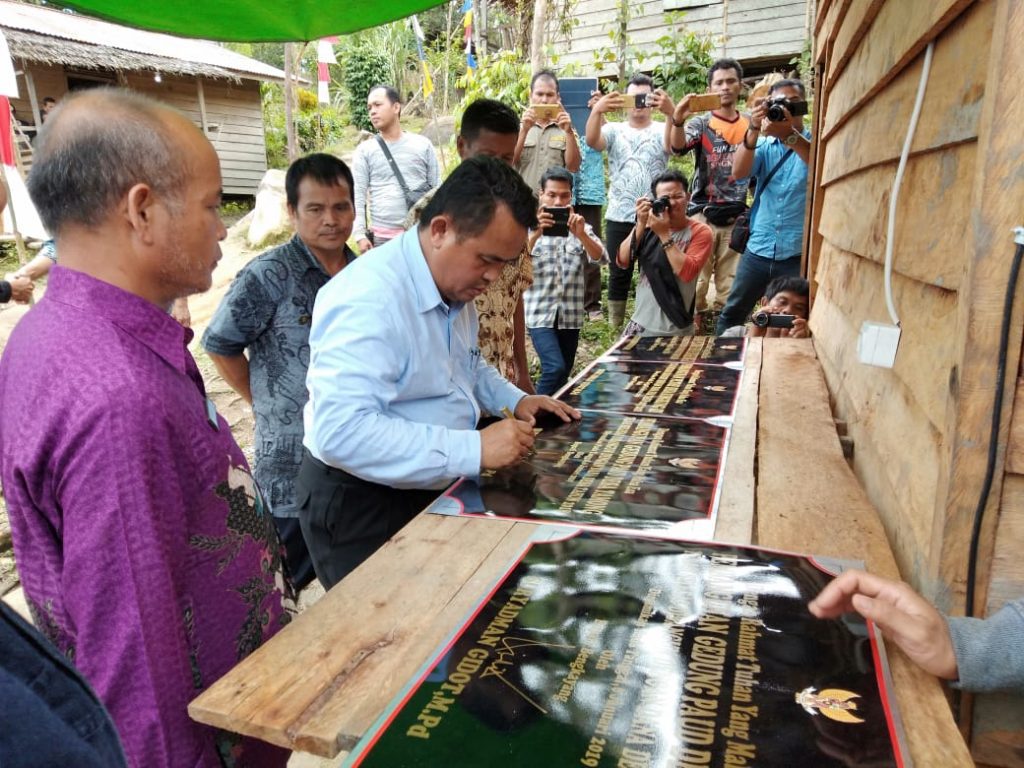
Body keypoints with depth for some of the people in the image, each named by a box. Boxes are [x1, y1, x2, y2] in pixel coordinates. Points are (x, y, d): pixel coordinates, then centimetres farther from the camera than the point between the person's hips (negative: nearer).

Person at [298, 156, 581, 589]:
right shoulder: (369, 300, -29)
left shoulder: (455, 284, 2)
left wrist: (515, 400, 2)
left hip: (429, 490, 9)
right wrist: (473, 451, -37)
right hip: (360, 505, -8)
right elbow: (341, 431, -38)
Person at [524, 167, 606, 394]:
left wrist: (581, 235, -26)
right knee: (555, 369, -20)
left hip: (571, 316, 4)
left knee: (563, 377, 12)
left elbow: (601, 258, -9)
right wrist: (536, 234, -30)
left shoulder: (581, 228, 7)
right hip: (540, 314, -4)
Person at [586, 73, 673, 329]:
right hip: (619, 217, 1)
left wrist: (672, 113, -39)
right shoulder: (614, 130, 6)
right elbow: (592, 141, -16)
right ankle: (614, 326, 19)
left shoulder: (661, 131, 3)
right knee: (618, 274, 7)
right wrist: (597, 111, -35)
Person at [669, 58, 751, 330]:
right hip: (703, 215, -3)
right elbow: (678, 147, -23)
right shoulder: (701, 123, 1)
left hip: (736, 218, 3)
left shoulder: (751, 125, 10)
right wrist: (678, 120, -41)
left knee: (730, 285, 7)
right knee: (696, 280, -2)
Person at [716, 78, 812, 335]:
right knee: (731, 314, 9)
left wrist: (790, 135, -33)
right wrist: (753, 130, -26)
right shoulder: (763, 145, 10)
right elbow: (738, 172, -10)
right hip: (758, 249, 3)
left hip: (799, 252, -2)